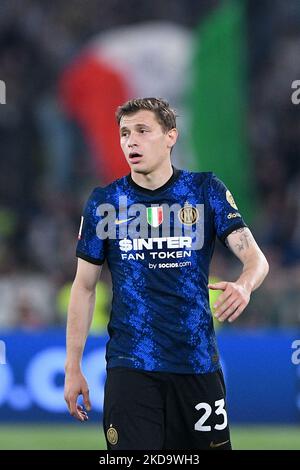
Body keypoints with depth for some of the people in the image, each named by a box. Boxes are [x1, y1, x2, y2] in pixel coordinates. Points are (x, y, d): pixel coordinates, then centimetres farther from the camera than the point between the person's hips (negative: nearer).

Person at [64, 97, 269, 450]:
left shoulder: (206, 190, 2)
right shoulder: (103, 202, 3)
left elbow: (255, 257, -4)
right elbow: (84, 287, 8)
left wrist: (244, 285, -29)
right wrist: (72, 368, 4)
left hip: (197, 362, 1)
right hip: (130, 365, 0)